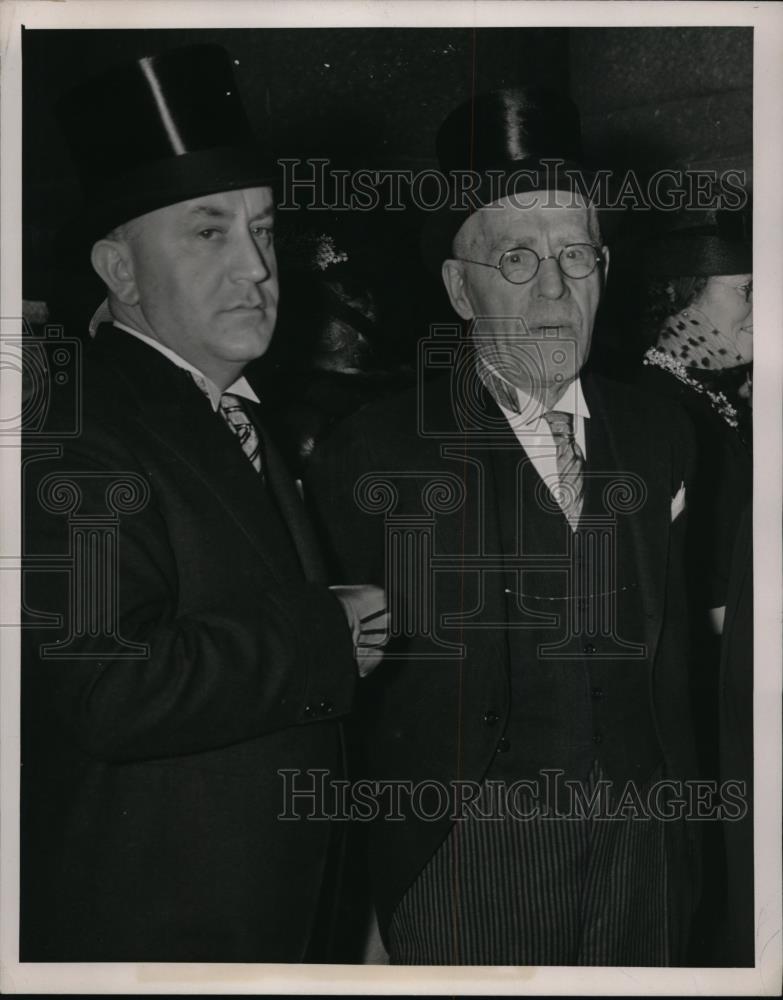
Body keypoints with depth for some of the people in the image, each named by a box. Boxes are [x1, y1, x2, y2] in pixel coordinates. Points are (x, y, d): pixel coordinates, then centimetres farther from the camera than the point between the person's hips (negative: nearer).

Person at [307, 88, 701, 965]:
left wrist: (680, 841, 12)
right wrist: (370, 914, -6)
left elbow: (669, 659, 11)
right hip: (461, 873, -4)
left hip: (641, 858, 4)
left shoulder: (658, 437, 4)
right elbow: (345, 695, -7)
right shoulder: (368, 461, -10)